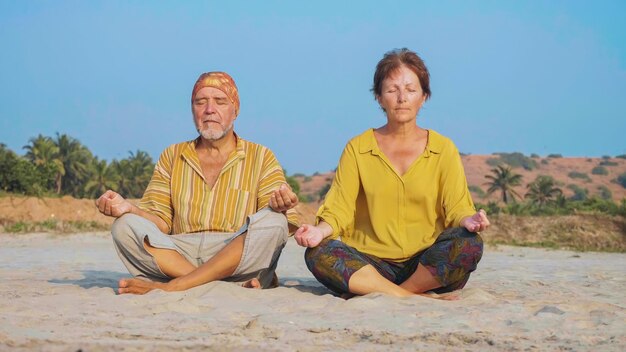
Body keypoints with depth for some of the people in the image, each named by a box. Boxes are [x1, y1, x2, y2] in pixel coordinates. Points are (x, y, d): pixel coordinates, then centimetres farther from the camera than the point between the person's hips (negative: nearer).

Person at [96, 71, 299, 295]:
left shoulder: (261, 157, 12)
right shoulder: (172, 157, 18)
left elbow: (280, 223, 1)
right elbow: (161, 222, 9)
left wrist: (278, 207, -23)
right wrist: (129, 208, -11)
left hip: (238, 257, -2)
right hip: (179, 254, 2)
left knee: (273, 222, -29)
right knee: (125, 226, -21)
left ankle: (171, 286, -29)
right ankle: (237, 285, -32)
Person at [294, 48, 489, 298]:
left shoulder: (443, 149, 8)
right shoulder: (358, 149, 8)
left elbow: (456, 207, 0)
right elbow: (339, 207, 1)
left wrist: (468, 220, -24)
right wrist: (321, 230, -21)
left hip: (427, 266, 0)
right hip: (371, 263, 0)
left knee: (468, 244, -30)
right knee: (318, 254, -28)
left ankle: (374, 294, -21)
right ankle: (414, 298, -27)